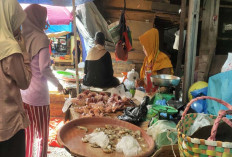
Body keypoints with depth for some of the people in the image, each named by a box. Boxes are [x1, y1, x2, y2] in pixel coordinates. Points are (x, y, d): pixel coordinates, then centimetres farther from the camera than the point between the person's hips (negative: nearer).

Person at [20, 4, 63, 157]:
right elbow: (44, 69, -16)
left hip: (22, 93, 6)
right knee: (42, 135, 8)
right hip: (37, 94, -6)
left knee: (27, 134, 18)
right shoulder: (41, 38, -11)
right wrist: (57, 83, -1)